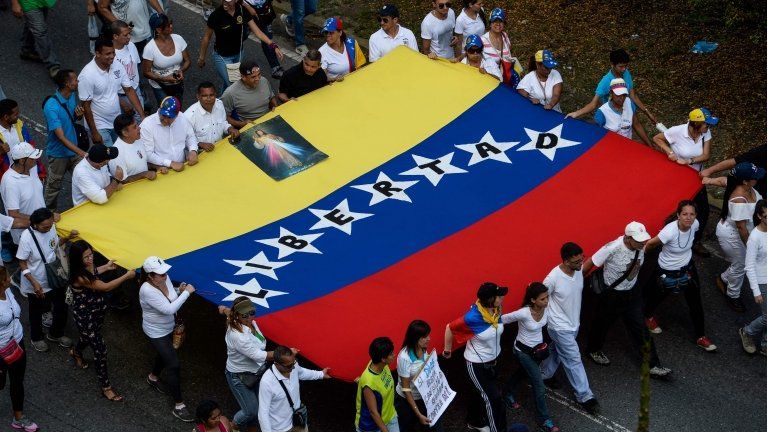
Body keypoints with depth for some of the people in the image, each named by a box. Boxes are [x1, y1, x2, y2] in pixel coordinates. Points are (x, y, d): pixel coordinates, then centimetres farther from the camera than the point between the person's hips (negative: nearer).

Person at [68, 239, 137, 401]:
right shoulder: (79, 277, -36)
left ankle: (76, 352, 67)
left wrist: (106, 267, 17)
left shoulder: (89, 266, -12)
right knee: (100, 349, -2)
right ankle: (106, 386, 13)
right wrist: (126, 276, -24)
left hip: (98, 308, 9)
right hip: (84, 315, -9)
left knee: (91, 336, 34)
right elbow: (105, 287, -29)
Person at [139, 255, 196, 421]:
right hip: (157, 332, -8)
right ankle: (179, 406, 3)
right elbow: (169, 309, -38)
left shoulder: (165, 278, -13)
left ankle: (153, 377, 61)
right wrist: (186, 292, -33)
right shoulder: (147, 291, -35)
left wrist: (179, 291, -15)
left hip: (168, 327, 8)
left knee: (165, 353, 31)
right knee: (173, 365, -7)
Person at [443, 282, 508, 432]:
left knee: (480, 392, 26)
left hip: (492, 360, 7)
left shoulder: (496, 310, -14)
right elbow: (450, 328, -17)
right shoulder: (472, 318, -32)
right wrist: (447, 350, -3)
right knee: (493, 397, -2)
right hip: (476, 364, -7)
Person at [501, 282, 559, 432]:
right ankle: (543, 419, 15)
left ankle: (508, 395, 57)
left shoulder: (545, 307, -19)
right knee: (539, 385, -1)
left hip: (538, 347, 6)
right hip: (523, 351, -6)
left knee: (523, 372, 30)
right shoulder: (523, 313, -36)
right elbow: (501, 320, -23)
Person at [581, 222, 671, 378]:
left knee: (641, 329, 6)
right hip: (611, 295, -4)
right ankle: (593, 350, 49)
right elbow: (590, 263, -22)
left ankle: (653, 366, 14)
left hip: (632, 292, 4)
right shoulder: (612, 248, -35)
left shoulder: (641, 246, -18)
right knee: (602, 324, 20)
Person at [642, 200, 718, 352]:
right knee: (657, 296, 24)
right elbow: (650, 244, -20)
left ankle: (701, 337, 28)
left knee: (696, 303, 10)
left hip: (687, 268, 4)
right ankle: (648, 316, 57)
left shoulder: (695, 224, -21)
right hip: (666, 271, -4)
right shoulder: (669, 231, -38)